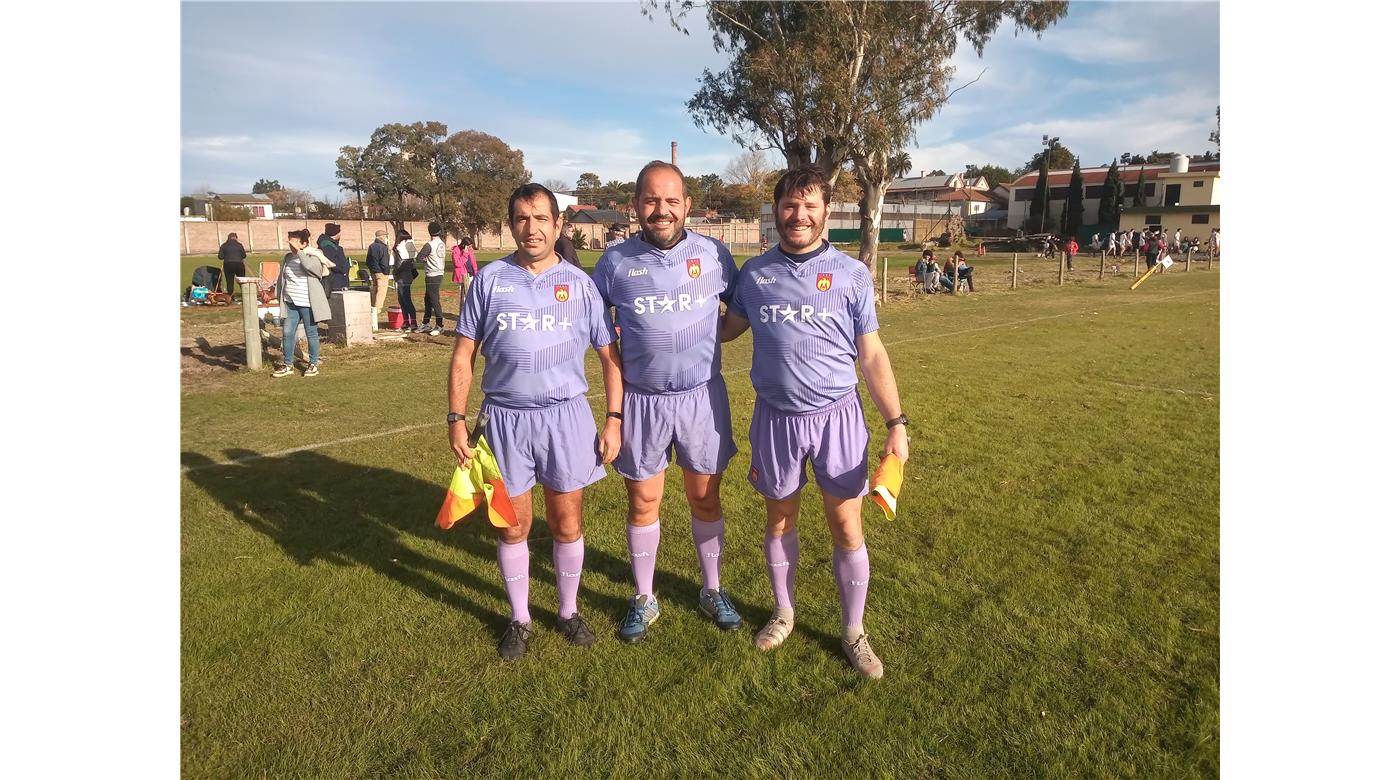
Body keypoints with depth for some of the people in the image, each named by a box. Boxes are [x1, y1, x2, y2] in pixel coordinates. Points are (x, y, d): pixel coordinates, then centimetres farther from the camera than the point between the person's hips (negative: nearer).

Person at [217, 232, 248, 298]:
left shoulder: (223, 246, 3)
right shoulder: (239, 245, 0)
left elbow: (220, 257, 0)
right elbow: (244, 256, 1)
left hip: (228, 265, 0)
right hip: (239, 264, 0)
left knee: (229, 282, 4)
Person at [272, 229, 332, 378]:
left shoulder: (313, 257, -6)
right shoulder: (288, 258, 11)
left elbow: (310, 267, -30)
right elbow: (281, 278, 18)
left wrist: (299, 251, -25)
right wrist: (280, 298, 13)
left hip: (307, 303, -6)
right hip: (290, 303, 6)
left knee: (311, 333, 3)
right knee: (287, 333, 3)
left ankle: (313, 364, 14)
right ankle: (287, 365, 12)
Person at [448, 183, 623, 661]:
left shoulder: (579, 282, 2)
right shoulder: (490, 280, 2)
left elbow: (609, 355, 4)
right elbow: (463, 356, 5)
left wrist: (614, 419, -2)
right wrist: (456, 419, -1)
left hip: (566, 415, 0)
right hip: (505, 417, 1)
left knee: (567, 523, 10)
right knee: (513, 525, 10)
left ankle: (569, 611, 32)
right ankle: (519, 620, 30)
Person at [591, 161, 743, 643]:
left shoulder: (713, 254, -3)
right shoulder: (615, 260, -3)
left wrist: (705, 341, 0)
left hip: (702, 397, 0)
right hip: (642, 400, 0)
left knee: (705, 499, 13)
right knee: (643, 504, 11)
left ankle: (712, 591, 33)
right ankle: (644, 599, 29)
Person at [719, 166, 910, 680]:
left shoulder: (852, 274, -3)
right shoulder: (754, 272, 1)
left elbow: (871, 354, 0)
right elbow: (728, 327, 16)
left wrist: (896, 423, -3)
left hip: (837, 418, -1)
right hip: (776, 419, 2)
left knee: (847, 529, 4)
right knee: (780, 521, 15)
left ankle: (854, 631, 25)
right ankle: (783, 613, 37)